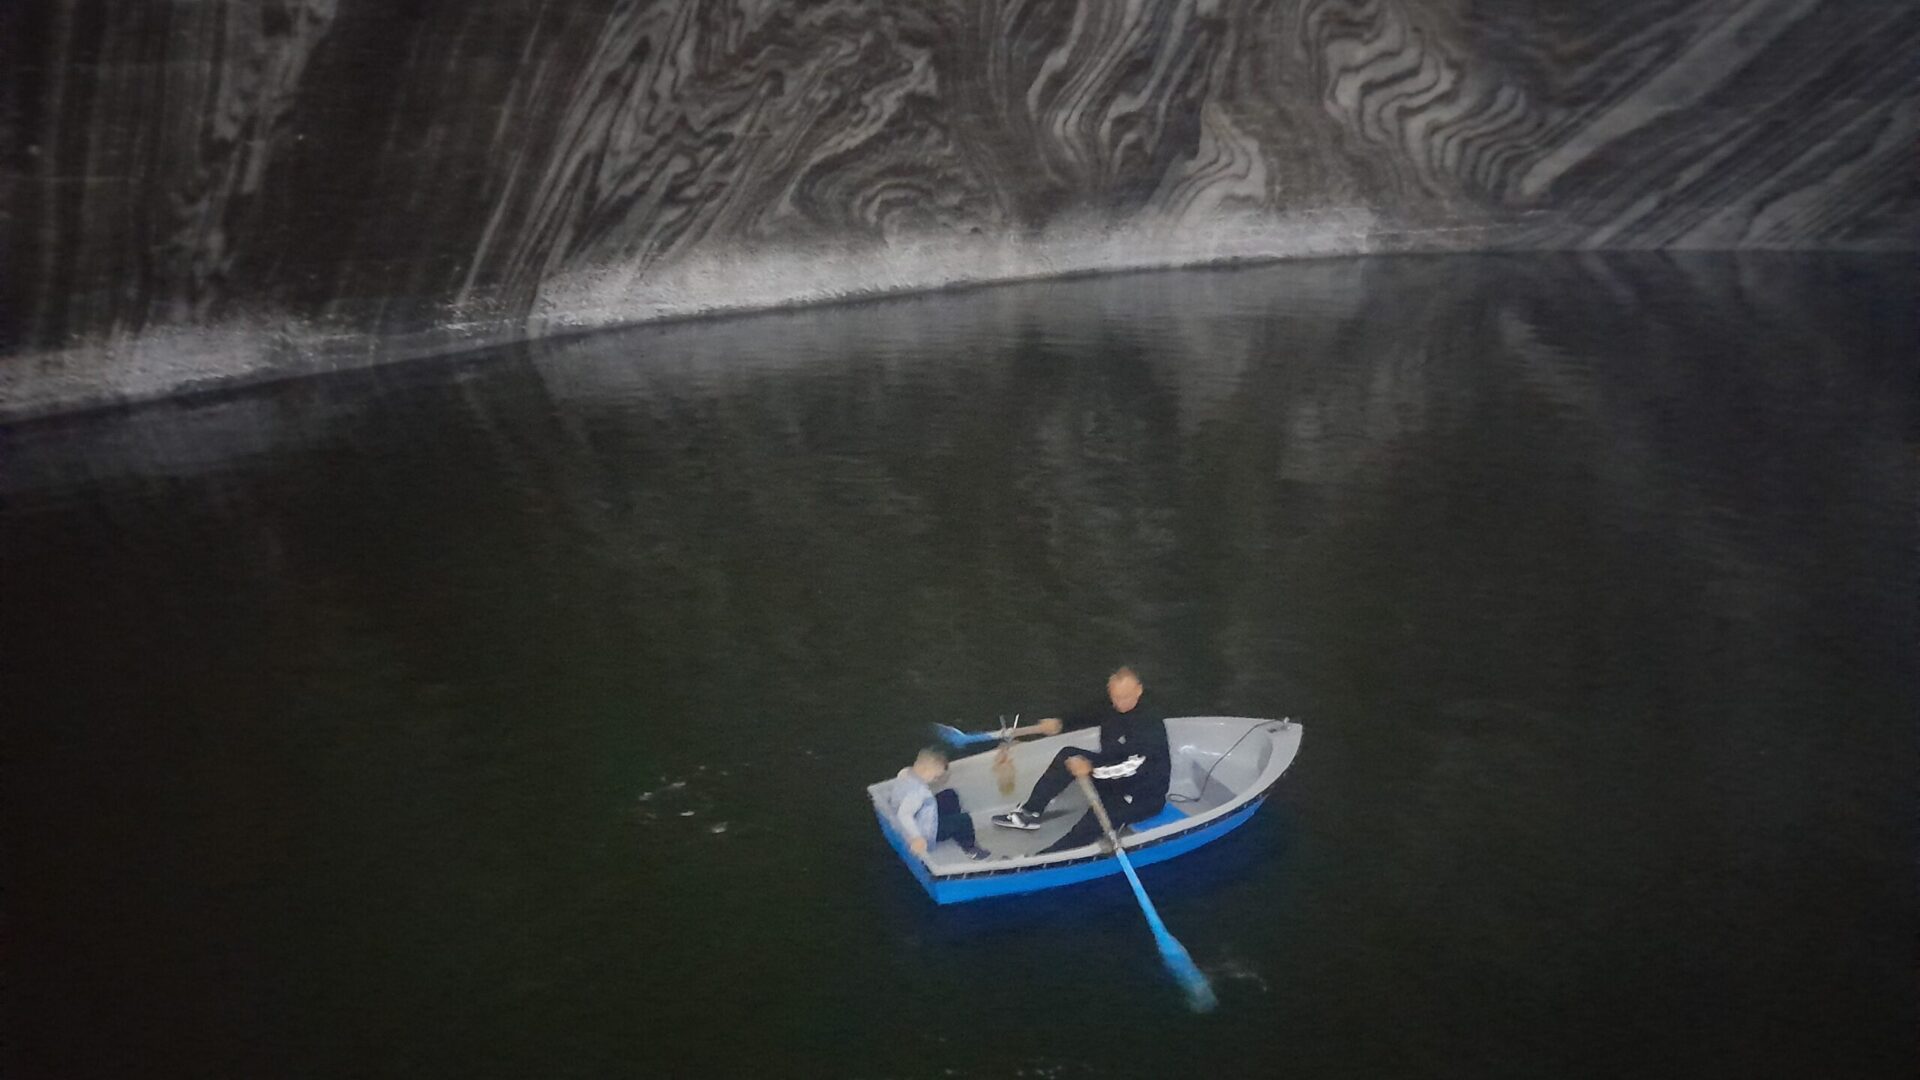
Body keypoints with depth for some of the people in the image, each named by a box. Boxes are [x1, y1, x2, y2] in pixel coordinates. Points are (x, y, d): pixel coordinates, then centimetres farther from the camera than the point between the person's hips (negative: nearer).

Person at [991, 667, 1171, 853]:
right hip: (1115, 783, 8)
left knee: (1090, 824, -26)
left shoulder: (1151, 722, -27)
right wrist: (1059, 723, -14)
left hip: (1146, 797, -8)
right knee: (1069, 755, -4)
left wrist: (1091, 766, -36)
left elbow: (1134, 766, -34)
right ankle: (1029, 813, -1)